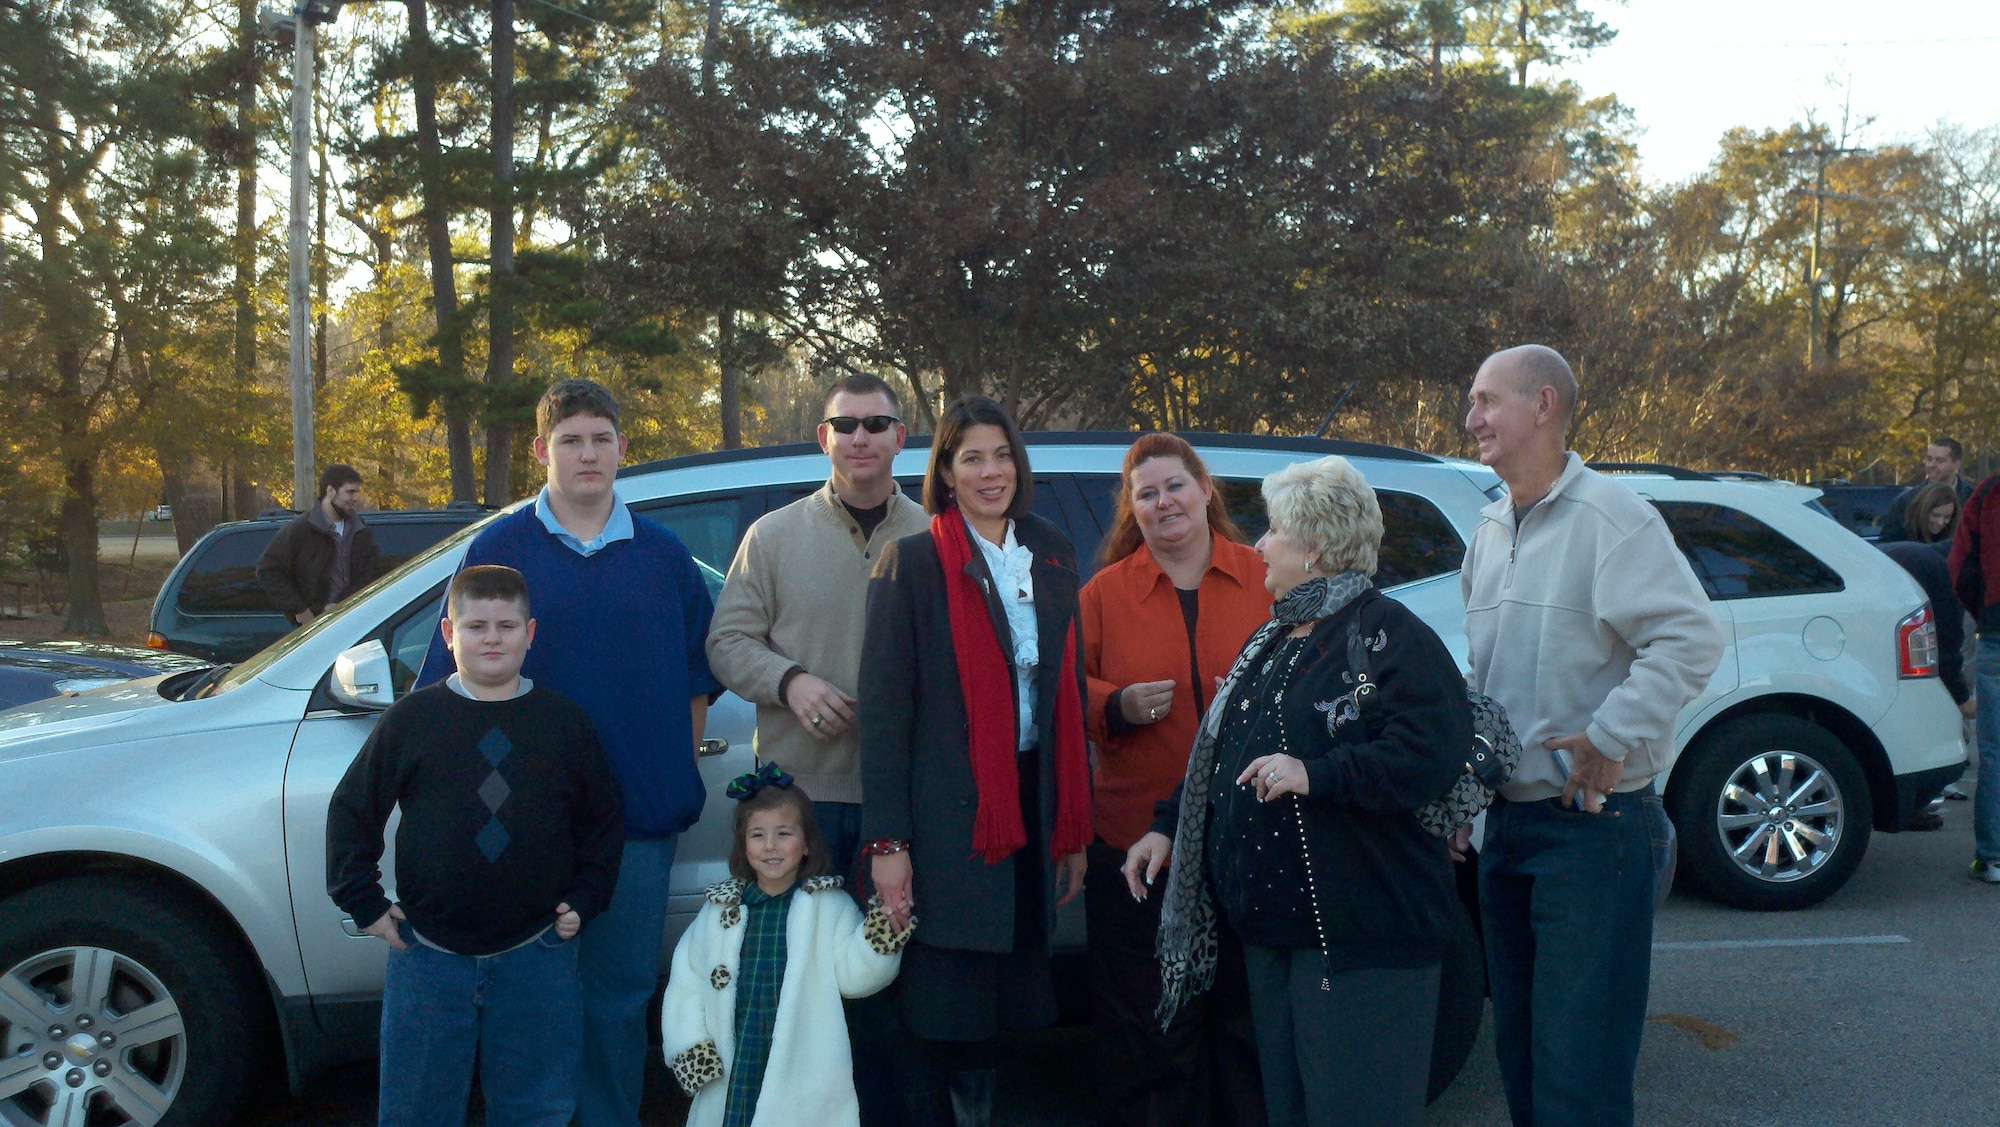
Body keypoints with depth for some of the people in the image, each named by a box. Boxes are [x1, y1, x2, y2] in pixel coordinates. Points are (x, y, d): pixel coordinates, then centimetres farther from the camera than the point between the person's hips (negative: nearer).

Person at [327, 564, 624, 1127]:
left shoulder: (566, 722, 2)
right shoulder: (411, 718, -2)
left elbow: (603, 820, 10)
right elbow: (351, 811, 4)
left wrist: (583, 900, 2)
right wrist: (366, 904, 0)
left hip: (537, 954, 1)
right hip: (429, 955, -1)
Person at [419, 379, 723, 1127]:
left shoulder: (664, 555, 7)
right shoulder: (498, 549, 2)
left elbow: (699, 677, 14)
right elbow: (455, 682, 3)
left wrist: (679, 771, 6)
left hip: (640, 815, 1)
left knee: (620, 994, 10)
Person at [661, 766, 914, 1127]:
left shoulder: (831, 907, 2)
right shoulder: (719, 910, 8)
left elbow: (852, 976, -7)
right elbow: (686, 980, 10)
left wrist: (880, 940, -23)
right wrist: (689, 1045, 1)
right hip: (731, 1068, 2)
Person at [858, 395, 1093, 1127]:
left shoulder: (1052, 557, 10)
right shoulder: (913, 562, -5)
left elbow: (1069, 694, 13)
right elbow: (883, 709, -9)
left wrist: (1075, 827, 9)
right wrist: (887, 842, -15)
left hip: (1030, 811, 5)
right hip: (948, 820, -5)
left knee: (987, 1015, 15)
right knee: (940, 1021, 3)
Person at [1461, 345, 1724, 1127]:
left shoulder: (1610, 517, -13)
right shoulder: (1490, 529, 13)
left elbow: (1690, 638, -21)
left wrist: (1609, 736, -23)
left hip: (1590, 821, -8)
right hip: (1507, 820, 8)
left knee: (1579, 1062, -2)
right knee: (1517, 1041, 18)